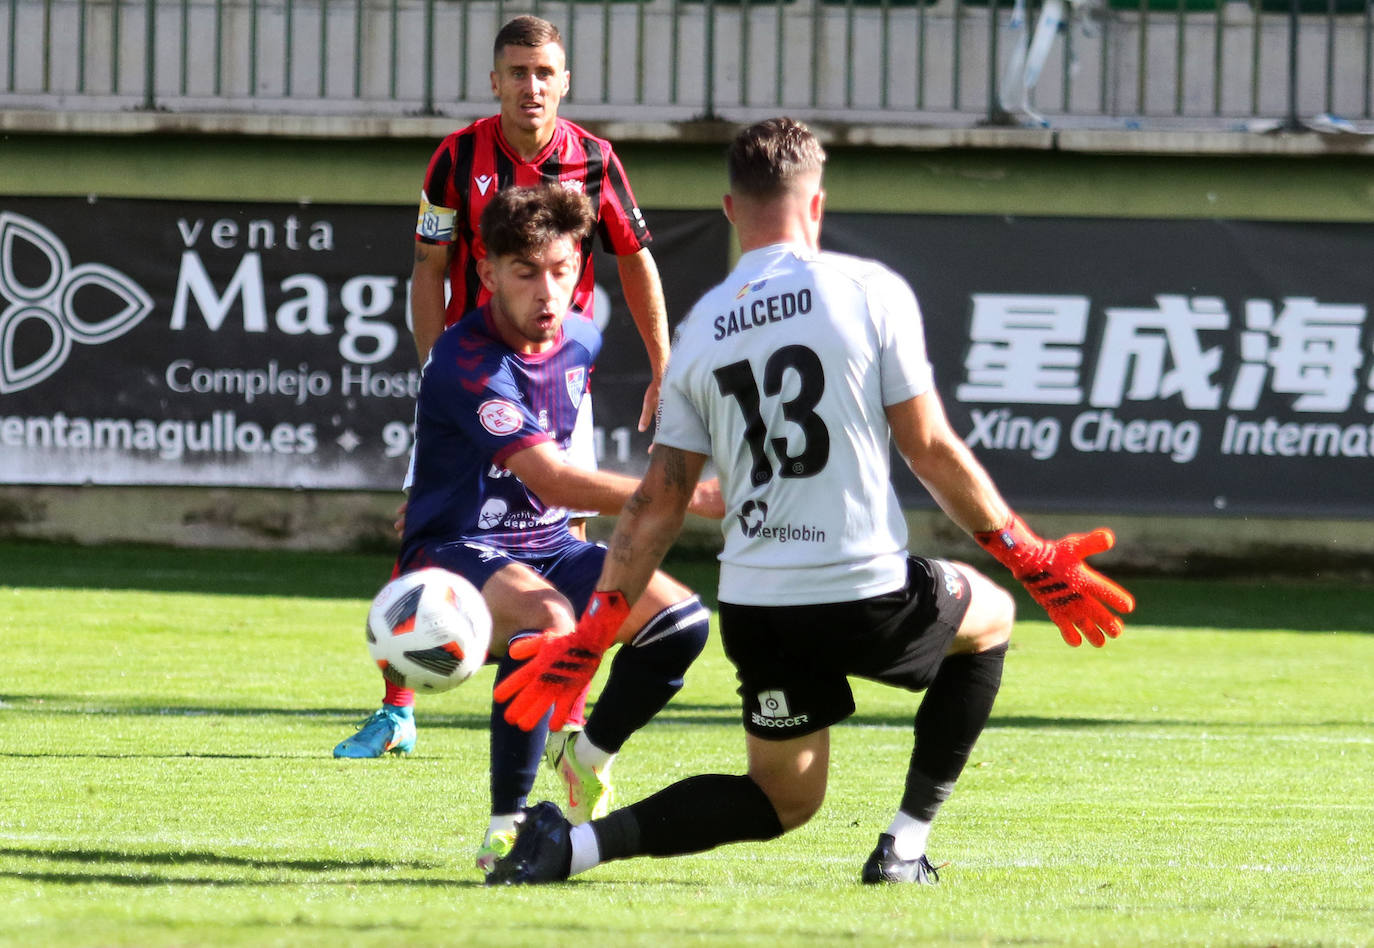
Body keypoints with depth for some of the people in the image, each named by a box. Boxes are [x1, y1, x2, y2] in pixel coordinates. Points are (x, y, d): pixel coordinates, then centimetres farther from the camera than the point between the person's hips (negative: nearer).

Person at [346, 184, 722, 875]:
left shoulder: (578, 341, 3)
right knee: (550, 622, -38)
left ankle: (586, 756, 15)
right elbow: (553, 480, -31)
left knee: (680, 619, -11)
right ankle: (505, 830, -30)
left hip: (545, 546, 8)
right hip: (457, 552, -8)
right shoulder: (466, 362, -23)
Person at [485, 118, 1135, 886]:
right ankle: (906, 845, 19)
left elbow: (657, 505, 7)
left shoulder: (700, 330, 7)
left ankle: (575, 844, -2)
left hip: (756, 611, 4)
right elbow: (931, 449, -4)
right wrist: (1030, 559, 6)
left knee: (785, 801, 20)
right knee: (989, 618, 28)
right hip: (868, 594, -4)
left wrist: (591, 635, 12)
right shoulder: (870, 290, -4)